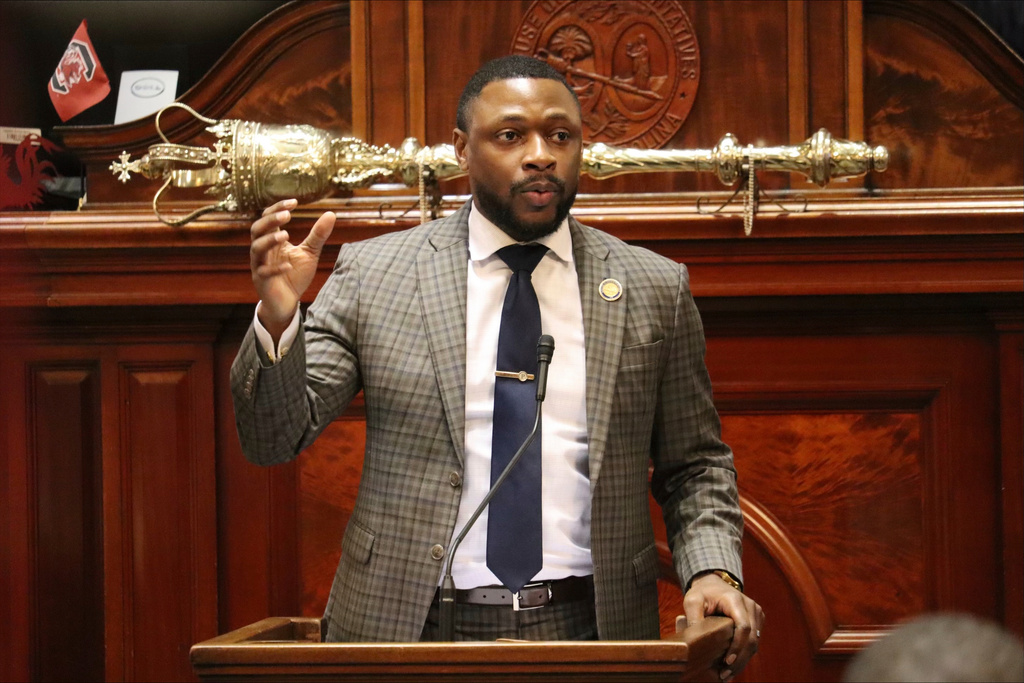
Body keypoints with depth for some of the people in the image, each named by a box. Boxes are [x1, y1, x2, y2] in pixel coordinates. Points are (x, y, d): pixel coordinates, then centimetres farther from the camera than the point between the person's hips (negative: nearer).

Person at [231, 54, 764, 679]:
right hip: (406, 629, -2)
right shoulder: (374, 274, 4)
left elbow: (695, 464, 14)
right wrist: (277, 319, -16)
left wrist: (714, 571, -4)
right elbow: (273, 439, 2)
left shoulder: (653, 288, 8)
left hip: (586, 629, 2)